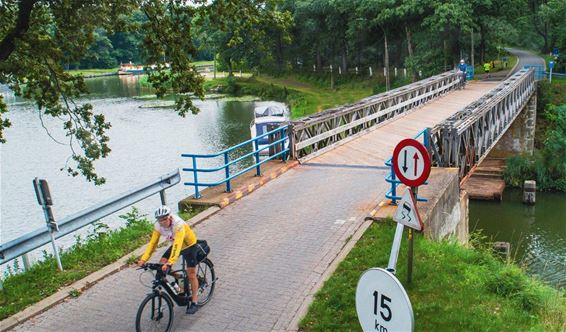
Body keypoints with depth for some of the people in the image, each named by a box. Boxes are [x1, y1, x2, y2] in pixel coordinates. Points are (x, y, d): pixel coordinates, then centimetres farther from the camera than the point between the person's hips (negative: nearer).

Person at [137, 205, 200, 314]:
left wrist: (169, 263, -54)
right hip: (175, 245, 6)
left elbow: (177, 245, -46)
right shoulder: (158, 226, -19)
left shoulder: (178, 224, -38)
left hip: (189, 245, -6)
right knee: (161, 264, -13)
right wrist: (143, 259, -28)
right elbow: (153, 243, -17)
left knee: (191, 273, -5)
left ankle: (194, 302, 5)